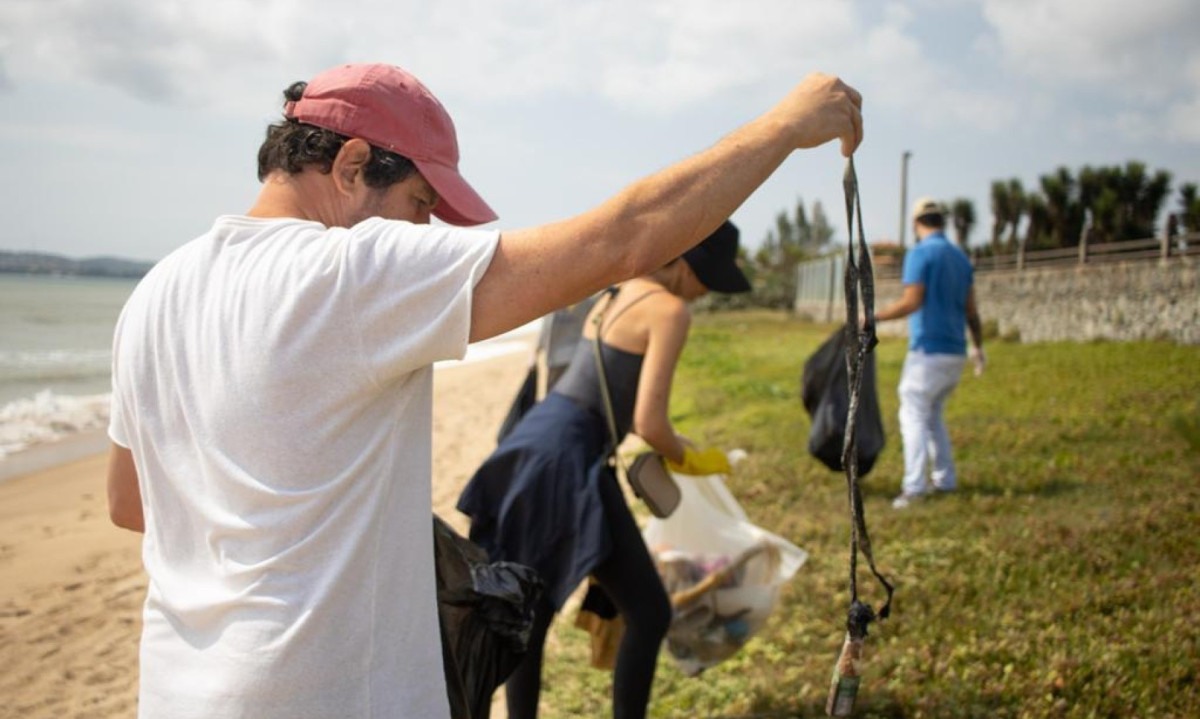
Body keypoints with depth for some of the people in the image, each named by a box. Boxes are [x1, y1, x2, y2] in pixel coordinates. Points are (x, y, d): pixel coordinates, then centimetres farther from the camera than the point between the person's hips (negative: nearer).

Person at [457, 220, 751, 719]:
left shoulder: (619, 294, 18)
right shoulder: (670, 310, -9)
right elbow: (648, 422, -16)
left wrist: (669, 447, 32)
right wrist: (689, 459, 5)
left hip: (534, 444, 9)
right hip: (568, 459, -9)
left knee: (532, 611, 17)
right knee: (649, 613, 3)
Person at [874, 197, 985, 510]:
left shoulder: (920, 253, -9)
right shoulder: (961, 257, 14)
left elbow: (912, 302, -18)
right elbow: (971, 310, 15)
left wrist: (873, 317, -12)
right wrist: (978, 346, 25)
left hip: (928, 351, -8)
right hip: (955, 352, 8)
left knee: (914, 416, -8)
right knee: (933, 415, 19)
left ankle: (915, 486, -17)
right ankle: (945, 479, 21)